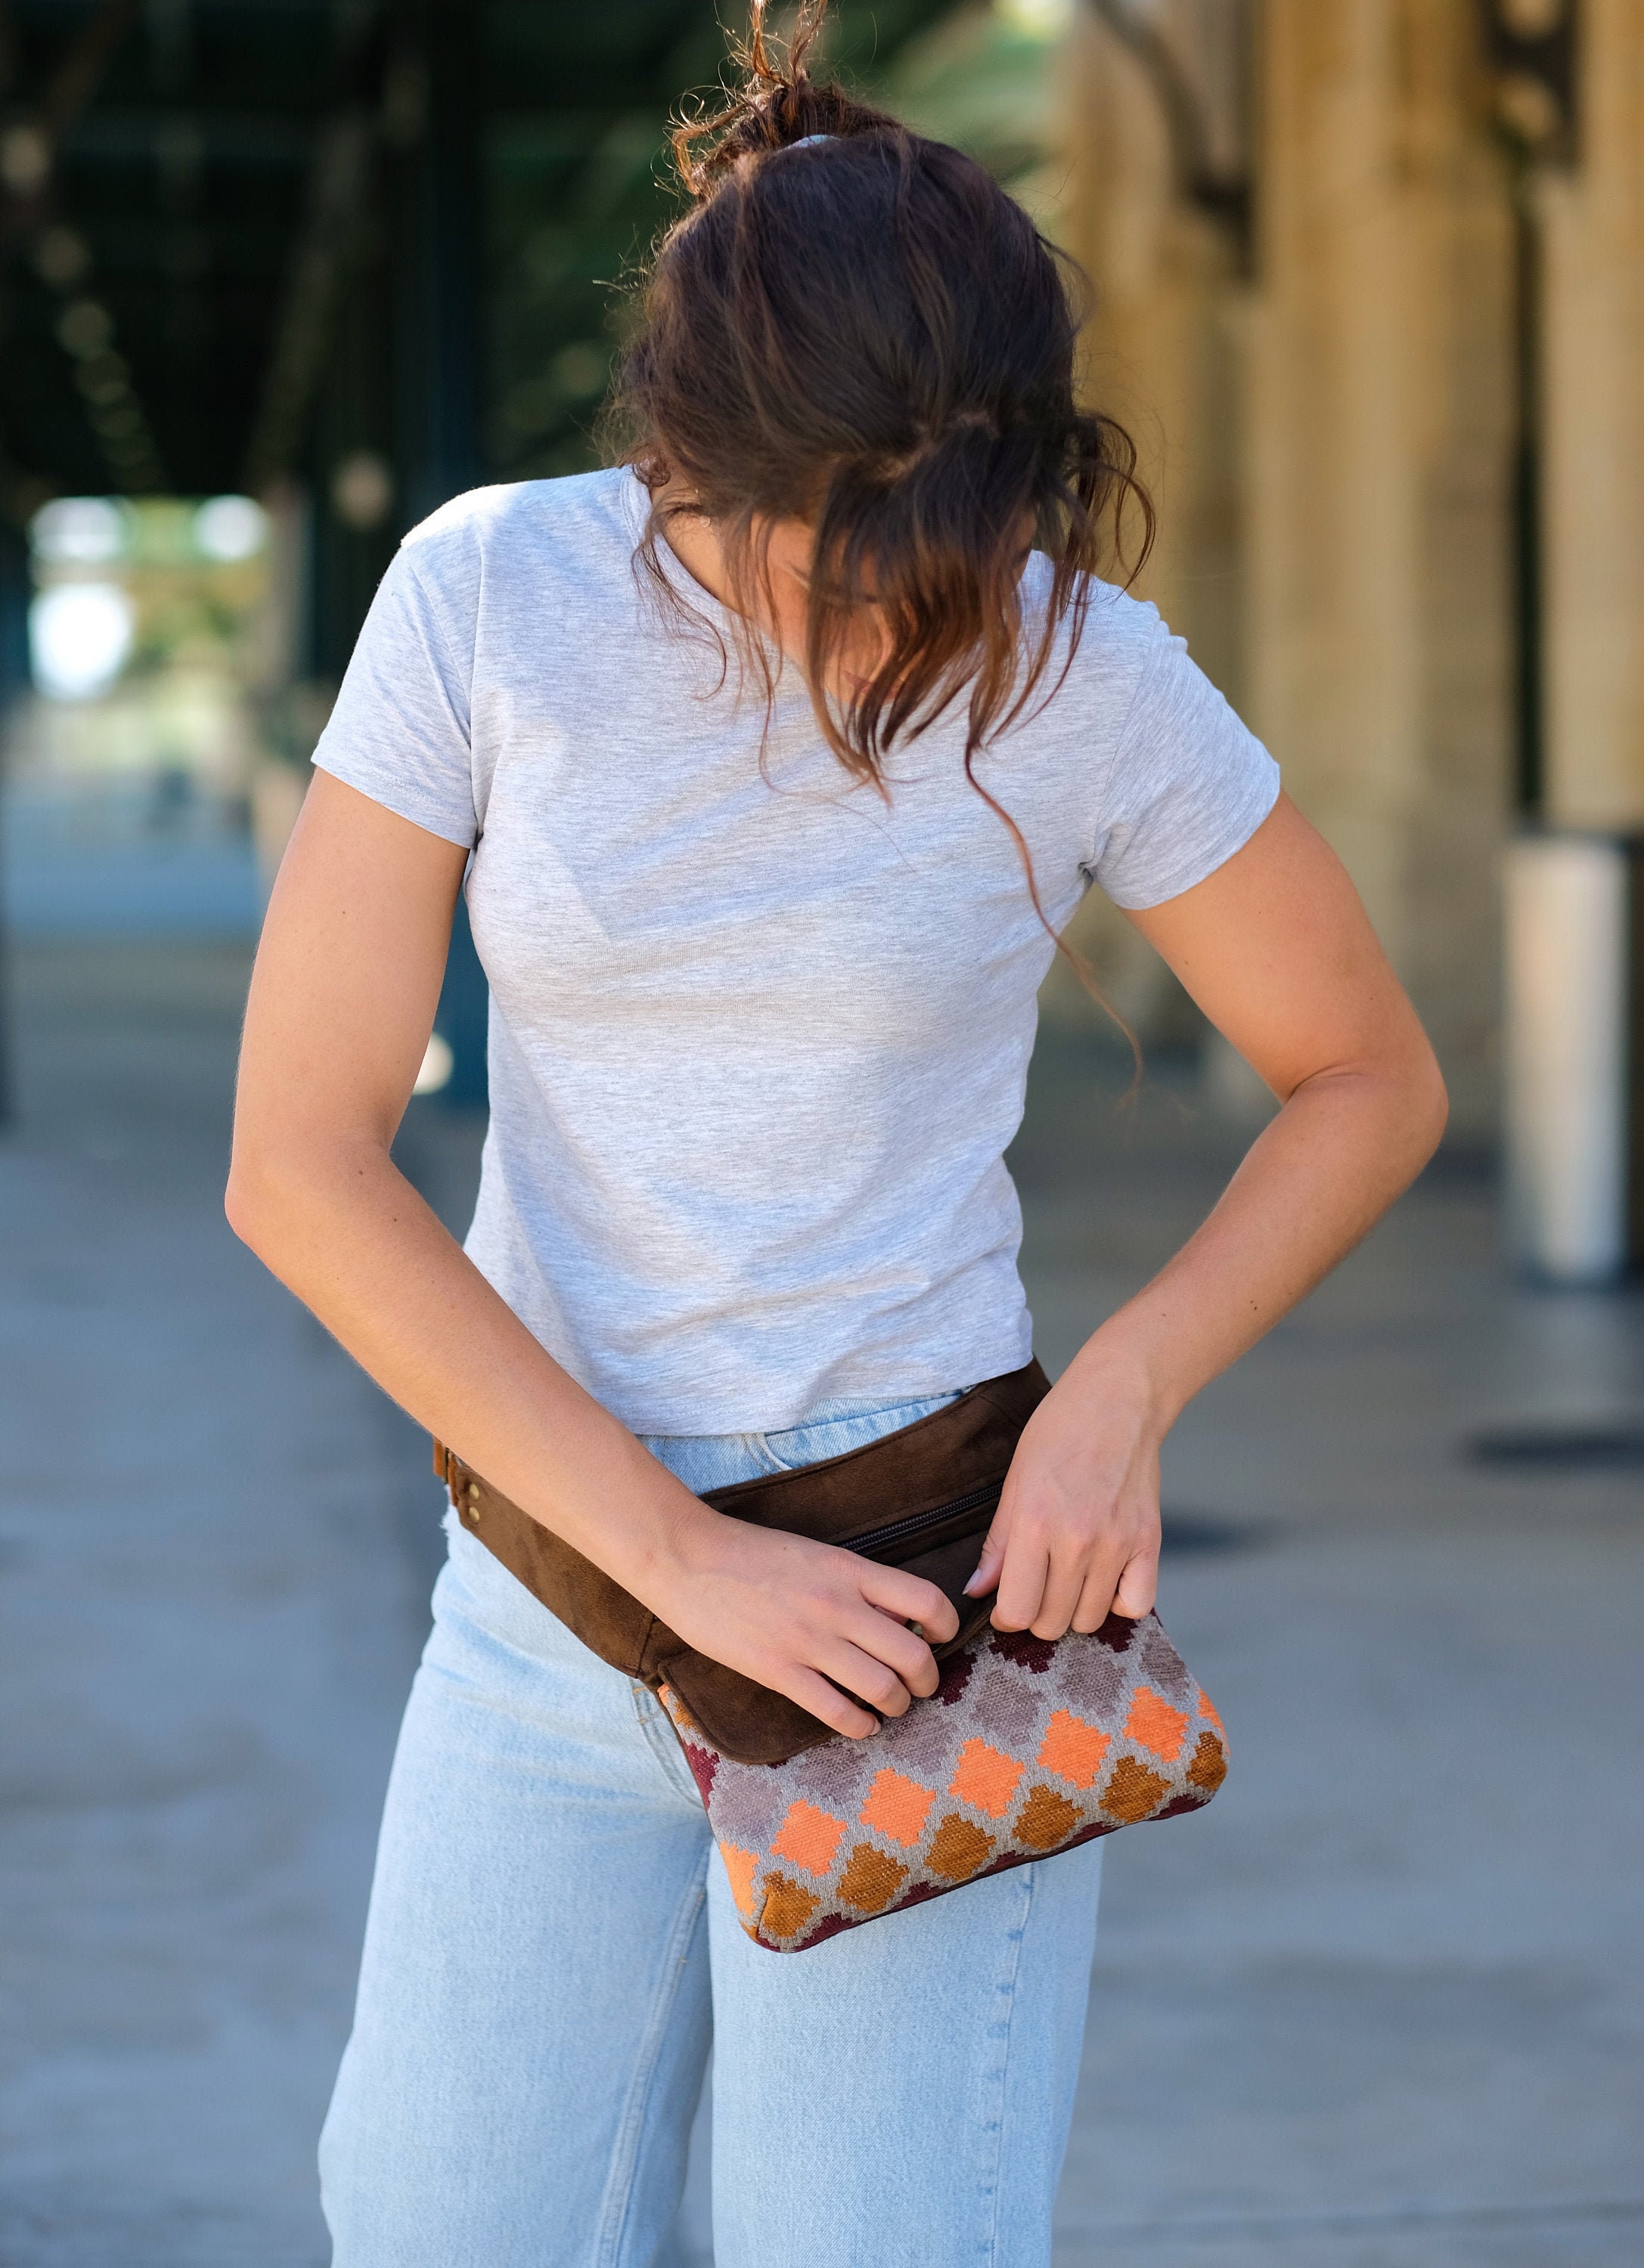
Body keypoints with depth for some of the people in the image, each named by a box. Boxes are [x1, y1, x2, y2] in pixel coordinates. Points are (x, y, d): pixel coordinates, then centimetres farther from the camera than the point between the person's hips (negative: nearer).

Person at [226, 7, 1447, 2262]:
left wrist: (1122, 1395, -13)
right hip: (552, 1574, 2)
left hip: (925, 1578, -2)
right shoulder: (491, 595, -10)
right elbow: (302, 1162, -11)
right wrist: (684, 1555, -16)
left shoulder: (1086, 675, -11)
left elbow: (1372, 1080, 3)